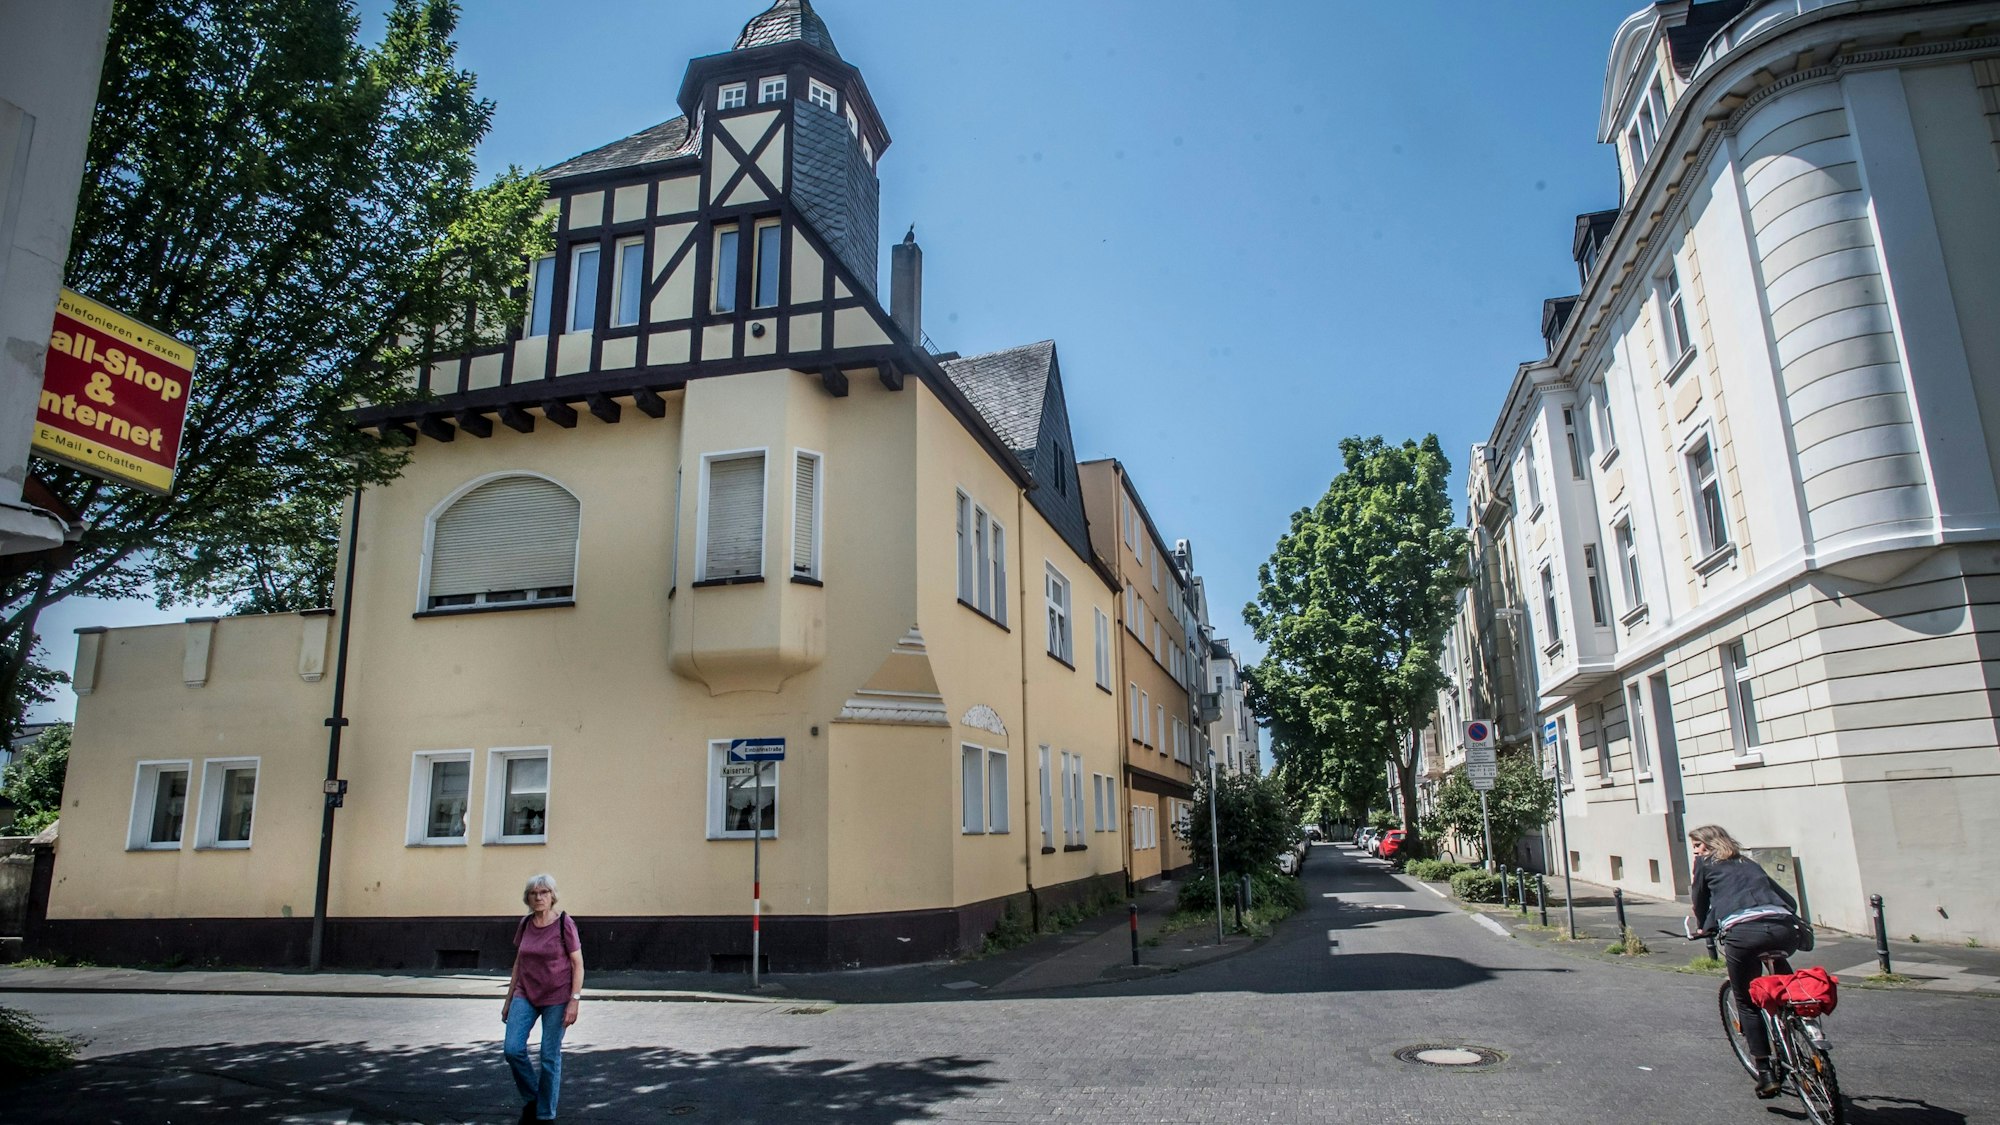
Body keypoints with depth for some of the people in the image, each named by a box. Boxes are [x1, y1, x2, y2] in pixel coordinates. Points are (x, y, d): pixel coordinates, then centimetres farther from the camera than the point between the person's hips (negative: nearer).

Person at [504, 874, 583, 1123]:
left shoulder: (564, 924, -10)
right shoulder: (525, 925, 4)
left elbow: (578, 965, -9)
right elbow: (518, 963, 14)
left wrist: (574, 1000, -15)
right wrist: (508, 998, 14)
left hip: (556, 998, -4)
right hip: (525, 995, 4)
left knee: (550, 1056, 0)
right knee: (513, 1049, -8)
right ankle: (531, 1098, 17)